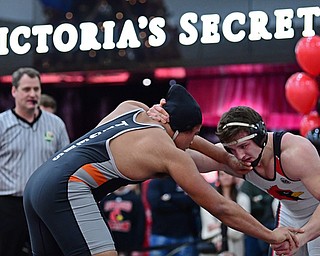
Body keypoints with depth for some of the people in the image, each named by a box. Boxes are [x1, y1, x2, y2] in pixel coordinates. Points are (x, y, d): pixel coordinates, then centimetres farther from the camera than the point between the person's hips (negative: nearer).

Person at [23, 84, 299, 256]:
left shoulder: (131, 108, 18)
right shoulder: (171, 154, -2)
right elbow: (221, 208, 3)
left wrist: (224, 156, 43)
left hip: (37, 183, 9)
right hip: (66, 188, -9)